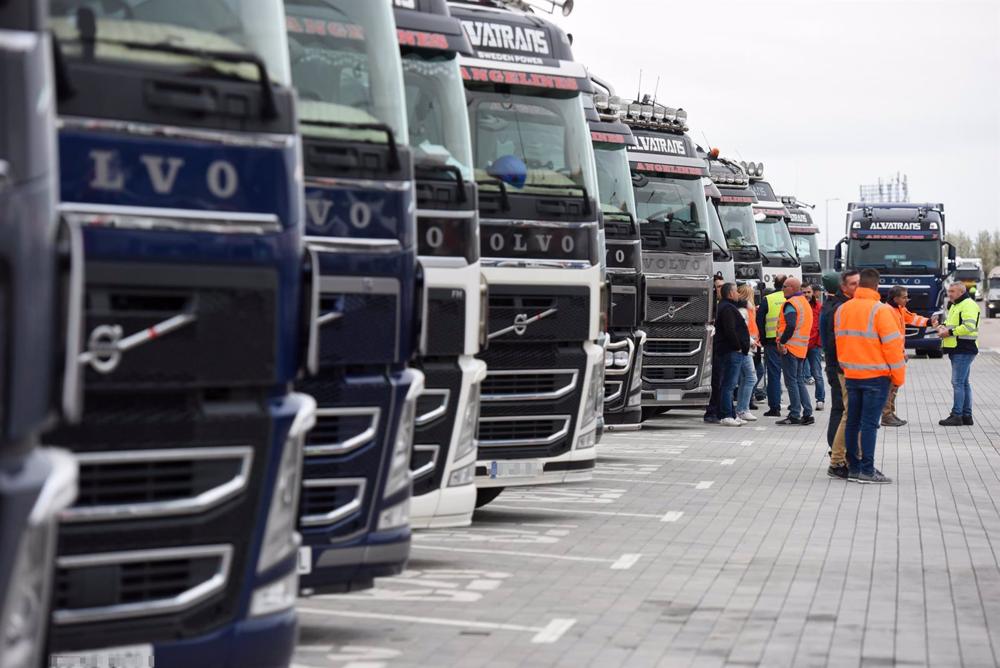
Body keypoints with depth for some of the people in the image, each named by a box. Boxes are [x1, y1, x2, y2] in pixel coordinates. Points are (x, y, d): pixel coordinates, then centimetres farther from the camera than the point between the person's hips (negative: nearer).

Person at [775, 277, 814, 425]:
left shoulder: (791, 304, -13)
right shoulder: (805, 303, 17)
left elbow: (790, 326, -24)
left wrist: (782, 342, -17)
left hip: (790, 347, -9)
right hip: (802, 348, 9)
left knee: (791, 382, -5)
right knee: (800, 381, 13)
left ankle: (795, 415, -5)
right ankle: (807, 414, 11)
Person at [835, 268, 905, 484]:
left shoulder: (842, 310, 5)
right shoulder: (880, 310, -14)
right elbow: (892, 345, -13)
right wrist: (899, 375, -5)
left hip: (851, 374, 6)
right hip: (876, 375, -6)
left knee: (853, 421, 11)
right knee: (869, 423, -4)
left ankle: (853, 467, 16)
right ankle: (867, 471, -4)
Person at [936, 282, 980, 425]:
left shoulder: (968, 305, -13)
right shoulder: (955, 305, 20)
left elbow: (969, 326, -24)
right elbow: (951, 322, 32)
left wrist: (950, 332, -19)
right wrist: (943, 326, 8)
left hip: (964, 350, -11)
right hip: (956, 349, 11)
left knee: (958, 382, -11)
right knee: (963, 383, 13)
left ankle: (956, 416, -11)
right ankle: (967, 415, 17)